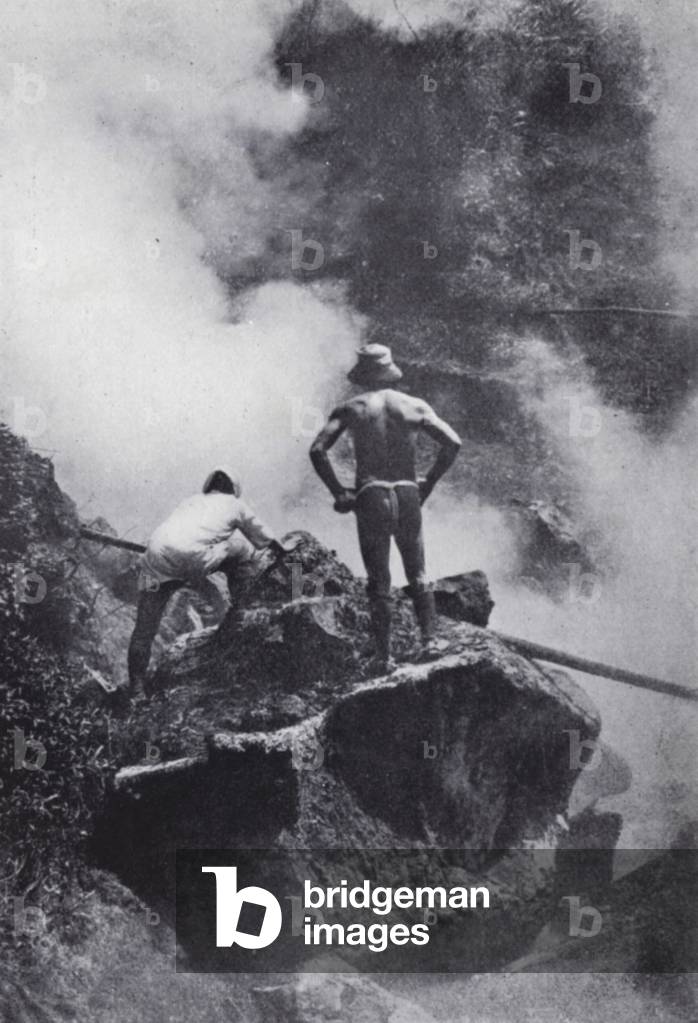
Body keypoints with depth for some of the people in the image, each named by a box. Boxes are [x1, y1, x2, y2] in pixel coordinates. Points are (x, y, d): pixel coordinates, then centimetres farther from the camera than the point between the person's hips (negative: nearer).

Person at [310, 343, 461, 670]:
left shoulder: (350, 409, 1)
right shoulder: (415, 406, 6)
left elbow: (317, 450, -9)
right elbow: (453, 443, 0)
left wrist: (338, 491, -3)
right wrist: (429, 482, 7)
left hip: (370, 498, -1)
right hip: (408, 496, 2)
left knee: (379, 582, 6)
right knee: (417, 575, 18)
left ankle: (384, 656, 4)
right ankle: (429, 639, 6)